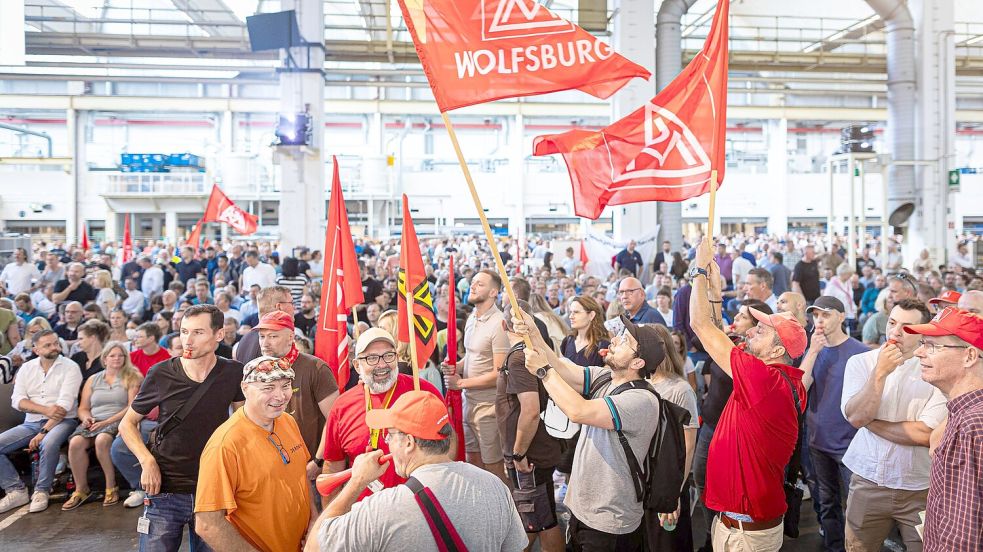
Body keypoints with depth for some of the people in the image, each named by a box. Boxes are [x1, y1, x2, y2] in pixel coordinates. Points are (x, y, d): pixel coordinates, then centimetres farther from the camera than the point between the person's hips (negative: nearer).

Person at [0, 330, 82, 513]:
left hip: (62, 422, -5)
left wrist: (43, 432, -20)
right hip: (31, 423, 5)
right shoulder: (26, 368, 11)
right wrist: (46, 410, -17)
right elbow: (17, 400, 0)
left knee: (48, 444, -35)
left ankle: (42, 491, -15)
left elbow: (64, 405, -13)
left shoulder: (70, 367, -4)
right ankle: (17, 491, -3)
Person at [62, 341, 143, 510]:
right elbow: (83, 408, 19)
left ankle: (111, 487, -20)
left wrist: (107, 422, -12)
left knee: (102, 440, -36)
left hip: (118, 421, -4)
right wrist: (86, 417, -5)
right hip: (94, 422, 4)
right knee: (75, 443, -27)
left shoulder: (132, 378, 7)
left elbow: (132, 407, -4)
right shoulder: (93, 380, 21)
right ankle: (81, 490, -11)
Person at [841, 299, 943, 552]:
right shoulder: (860, 362, -3)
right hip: (867, 482, 2)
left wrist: (870, 422, -11)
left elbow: (927, 434, -18)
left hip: (921, 488, -2)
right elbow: (855, 416, -16)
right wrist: (880, 372, -23)